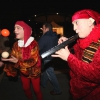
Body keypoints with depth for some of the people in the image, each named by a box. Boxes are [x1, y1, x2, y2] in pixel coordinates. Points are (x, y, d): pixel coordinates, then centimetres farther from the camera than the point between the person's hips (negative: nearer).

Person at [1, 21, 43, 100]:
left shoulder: (33, 44, -21)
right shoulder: (16, 44, -4)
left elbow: (34, 61, -26)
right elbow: (13, 58, 1)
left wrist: (18, 62, -34)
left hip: (34, 71, -5)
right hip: (23, 72, 5)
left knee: (37, 90, 10)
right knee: (26, 89, 21)